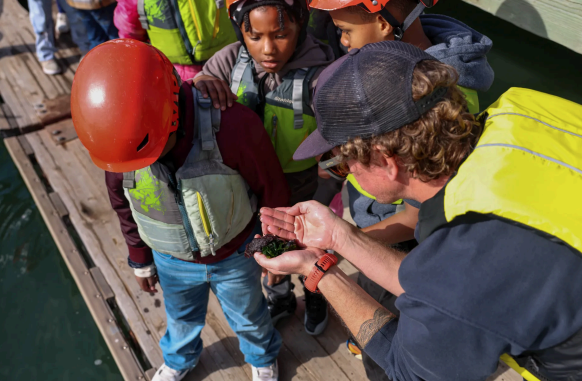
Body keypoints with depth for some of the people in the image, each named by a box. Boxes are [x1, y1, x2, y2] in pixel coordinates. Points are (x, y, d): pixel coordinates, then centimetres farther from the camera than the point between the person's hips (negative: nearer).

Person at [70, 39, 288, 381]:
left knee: (248, 317, 25)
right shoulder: (119, 137, -25)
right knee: (181, 318, 31)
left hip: (234, 254, -2)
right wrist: (140, 260, 10)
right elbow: (125, 206, -3)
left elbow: (273, 193, -19)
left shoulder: (232, 126, -38)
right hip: (172, 260, 3)